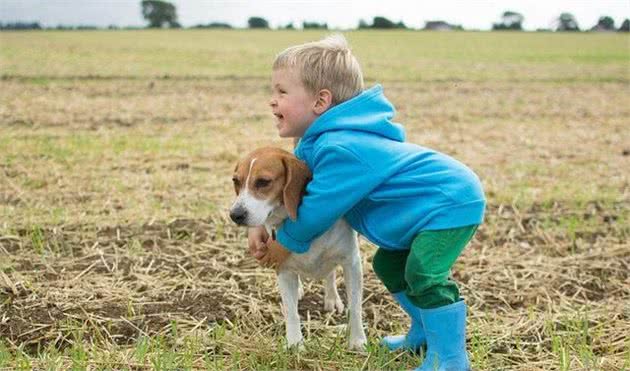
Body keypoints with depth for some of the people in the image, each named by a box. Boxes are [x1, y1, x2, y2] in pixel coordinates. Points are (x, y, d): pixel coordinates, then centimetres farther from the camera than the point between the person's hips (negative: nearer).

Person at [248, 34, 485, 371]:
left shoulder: (340, 149, -30)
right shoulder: (322, 140, 3)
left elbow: (318, 208, -22)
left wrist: (285, 243, -6)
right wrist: (260, 224, -1)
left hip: (452, 201, -11)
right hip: (434, 203, 11)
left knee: (424, 272, -24)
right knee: (388, 264, 17)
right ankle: (426, 331, 32)